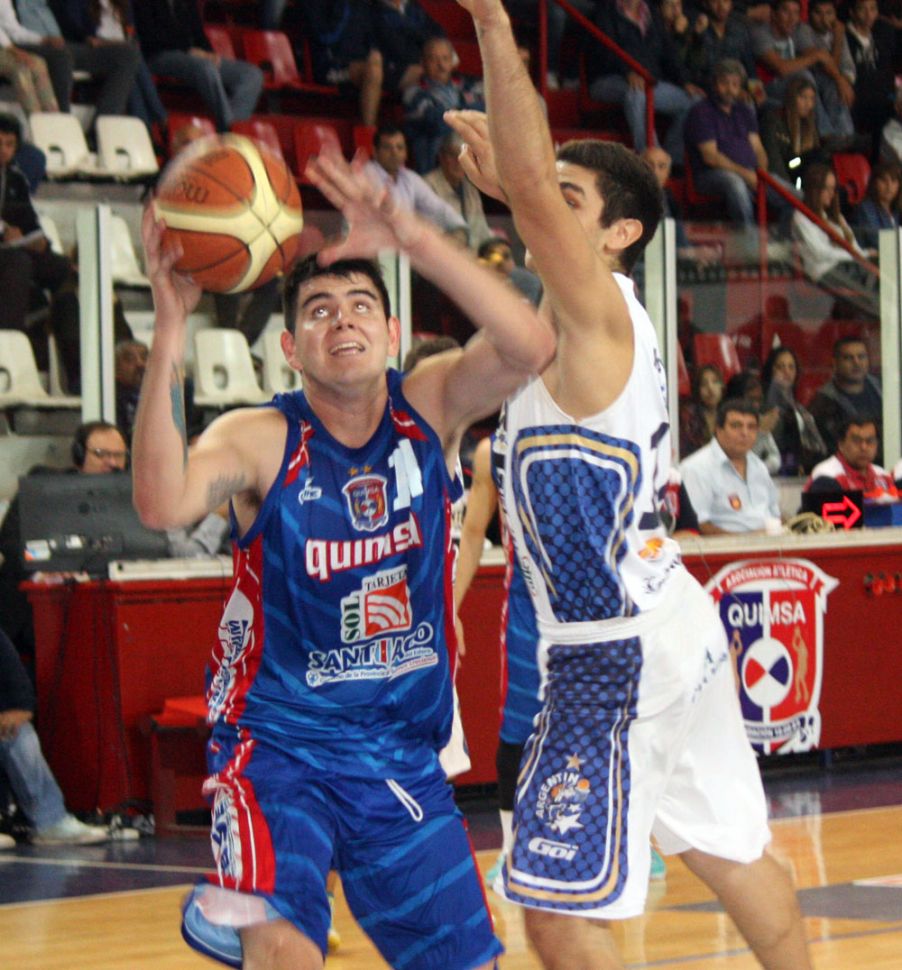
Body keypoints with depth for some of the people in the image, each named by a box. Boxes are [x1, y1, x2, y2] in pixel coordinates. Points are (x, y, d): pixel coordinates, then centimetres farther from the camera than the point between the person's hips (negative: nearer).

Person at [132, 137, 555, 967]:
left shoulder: (431, 407, -4)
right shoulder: (260, 440, -12)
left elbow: (529, 346, -24)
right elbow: (163, 506, -34)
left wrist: (413, 238, -35)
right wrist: (169, 338, -45)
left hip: (403, 753, 4)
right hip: (279, 744, -4)